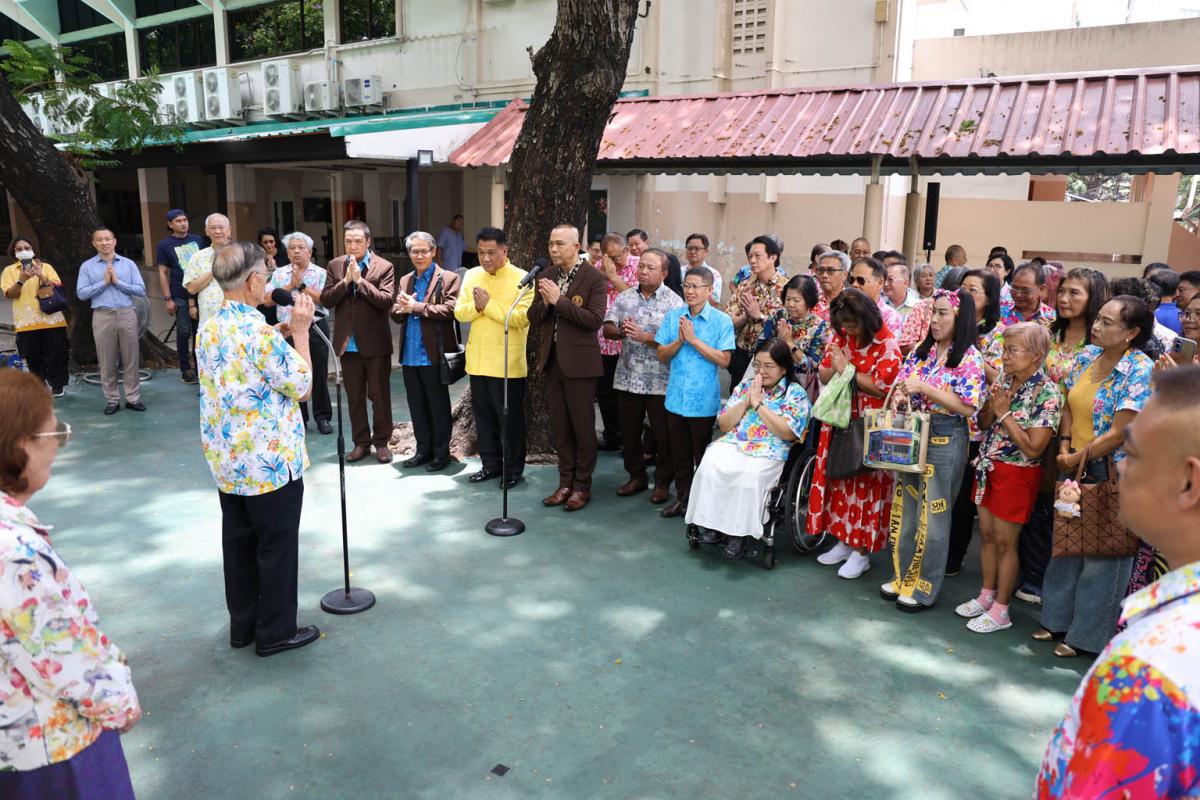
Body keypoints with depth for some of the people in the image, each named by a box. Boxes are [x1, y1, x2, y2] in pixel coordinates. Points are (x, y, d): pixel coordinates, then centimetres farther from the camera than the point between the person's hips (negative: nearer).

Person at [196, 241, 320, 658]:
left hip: (225, 461, 8)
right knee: (276, 546, 6)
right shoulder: (260, 333, -22)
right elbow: (302, 388, -15)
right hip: (270, 462, -8)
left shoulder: (207, 329, 4)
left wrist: (287, 332, 13)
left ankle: (242, 624, 30)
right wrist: (300, 332, -9)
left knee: (238, 541, 17)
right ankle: (275, 631, 17)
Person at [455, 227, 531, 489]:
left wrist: (489, 305, -19)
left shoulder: (521, 278, -10)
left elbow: (522, 318, -21)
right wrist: (475, 306, -16)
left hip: (507, 363, -5)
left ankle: (513, 469, 17)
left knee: (510, 418, 4)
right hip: (477, 360, 6)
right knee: (483, 417, 14)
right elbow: (459, 313, 4)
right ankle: (490, 464, 27)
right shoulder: (471, 275, 8)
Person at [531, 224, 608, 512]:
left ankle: (582, 485, 17)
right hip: (552, 359, 6)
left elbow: (595, 320, -19)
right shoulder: (547, 275, 8)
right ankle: (565, 482, 24)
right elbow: (533, 317, 7)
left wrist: (559, 300, -20)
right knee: (559, 426, 12)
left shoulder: (594, 278, -9)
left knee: (582, 426, 5)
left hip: (578, 361, -5)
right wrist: (544, 303, -14)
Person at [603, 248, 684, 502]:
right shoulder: (624, 297, 8)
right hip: (627, 378, 4)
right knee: (629, 433, 13)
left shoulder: (673, 302, -5)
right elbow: (607, 329, 4)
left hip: (660, 382, -4)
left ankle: (663, 482, 21)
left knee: (663, 435, 6)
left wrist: (645, 337, -23)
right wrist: (621, 330, -17)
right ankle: (637, 476, 30)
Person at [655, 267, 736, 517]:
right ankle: (682, 497, 29)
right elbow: (662, 355, 3)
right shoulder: (673, 316, 3)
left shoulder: (722, 321, -8)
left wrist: (693, 339, -18)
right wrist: (679, 340, -15)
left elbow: (724, 360, -14)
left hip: (703, 400, -3)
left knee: (702, 454, 10)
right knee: (679, 453, 14)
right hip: (676, 396, 4)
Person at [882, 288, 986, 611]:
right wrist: (899, 395, -11)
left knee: (932, 515, 5)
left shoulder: (969, 358, -11)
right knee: (905, 509, 14)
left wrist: (925, 388, -23)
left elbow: (968, 408, -18)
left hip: (945, 440, -6)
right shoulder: (922, 350, 7)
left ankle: (924, 587, 18)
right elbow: (902, 384, 12)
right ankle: (903, 576, 30)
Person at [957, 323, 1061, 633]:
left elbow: (1033, 448, -21)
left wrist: (1005, 413, -20)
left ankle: (1000, 610, 18)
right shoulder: (1002, 379, 2)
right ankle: (986, 596, 32)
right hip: (988, 467, 7)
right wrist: (992, 407, -12)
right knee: (987, 534, 16)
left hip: (1017, 473, -6)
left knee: (1004, 541, 4)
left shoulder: (1047, 394, -18)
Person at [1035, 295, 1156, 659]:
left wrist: (1077, 459, -12)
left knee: (1102, 555, 7)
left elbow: (1119, 434, -19)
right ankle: (1059, 618, 34)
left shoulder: (1141, 371, -17)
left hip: (1114, 475, -7)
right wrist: (1064, 447, -6)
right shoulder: (1087, 356, 3)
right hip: (1076, 470, 7)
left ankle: (1088, 635, 23)